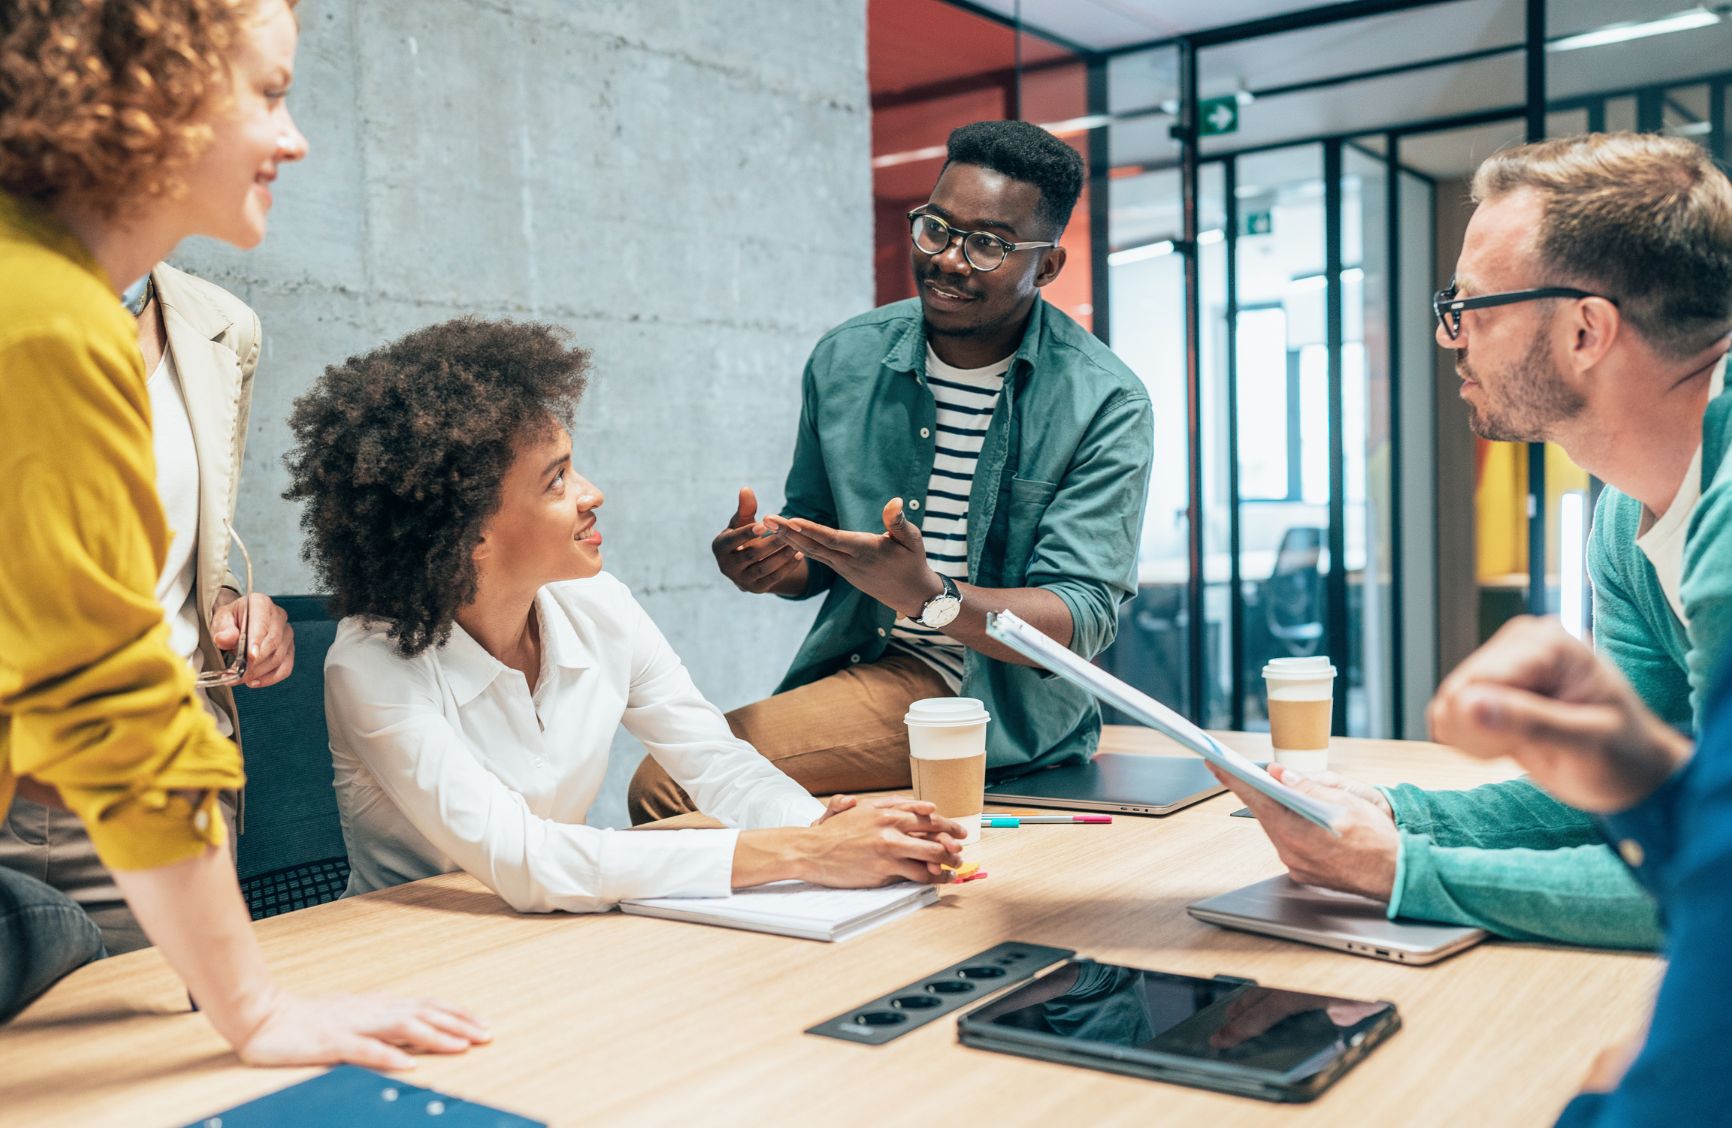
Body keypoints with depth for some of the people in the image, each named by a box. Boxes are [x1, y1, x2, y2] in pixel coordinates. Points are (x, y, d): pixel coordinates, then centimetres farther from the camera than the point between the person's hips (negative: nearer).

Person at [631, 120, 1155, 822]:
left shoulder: (1106, 404, -8)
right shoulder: (844, 361, 4)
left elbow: (1083, 619, -14)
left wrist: (931, 596, -31)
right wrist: (781, 560, -11)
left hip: (1010, 708, -5)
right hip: (863, 668, 5)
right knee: (665, 782, -18)